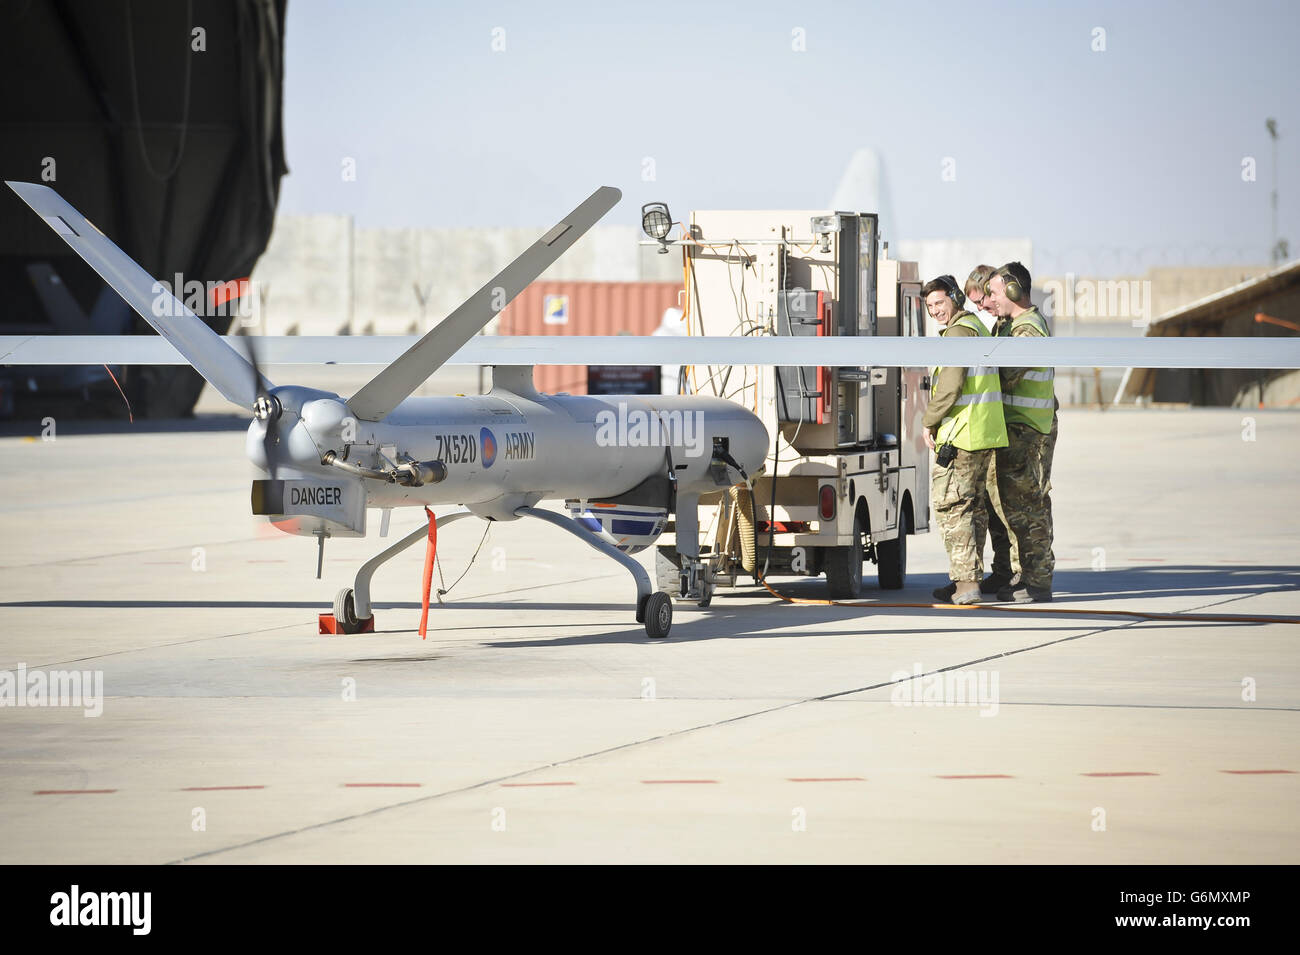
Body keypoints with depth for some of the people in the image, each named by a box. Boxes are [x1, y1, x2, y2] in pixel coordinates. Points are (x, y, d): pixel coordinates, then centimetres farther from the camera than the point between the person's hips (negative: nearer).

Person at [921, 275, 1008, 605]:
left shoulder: (960, 330, -13)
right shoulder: (978, 328, 19)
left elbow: (951, 383, -20)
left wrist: (929, 422, -9)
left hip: (960, 433, -10)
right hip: (985, 432, 10)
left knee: (951, 506, -9)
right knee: (974, 506, 14)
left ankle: (965, 583, -13)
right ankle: (969, 580, 18)